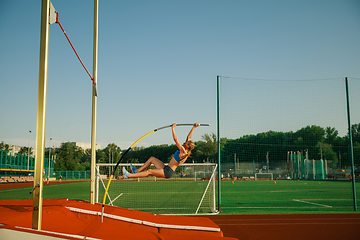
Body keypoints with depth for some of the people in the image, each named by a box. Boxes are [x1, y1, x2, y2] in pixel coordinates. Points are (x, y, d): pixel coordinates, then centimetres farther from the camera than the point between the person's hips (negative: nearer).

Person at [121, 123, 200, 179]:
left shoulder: (183, 151, -18)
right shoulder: (185, 152, 8)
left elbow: (175, 139, -22)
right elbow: (189, 137, 17)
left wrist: (172, 128, -15)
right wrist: (194, 127, 18)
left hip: (168, 172, -10)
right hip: (166, 169, 10)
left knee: (149, 171, -16)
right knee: (152, 158, 14)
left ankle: (128, 175, -17)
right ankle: (137, 171, 13)